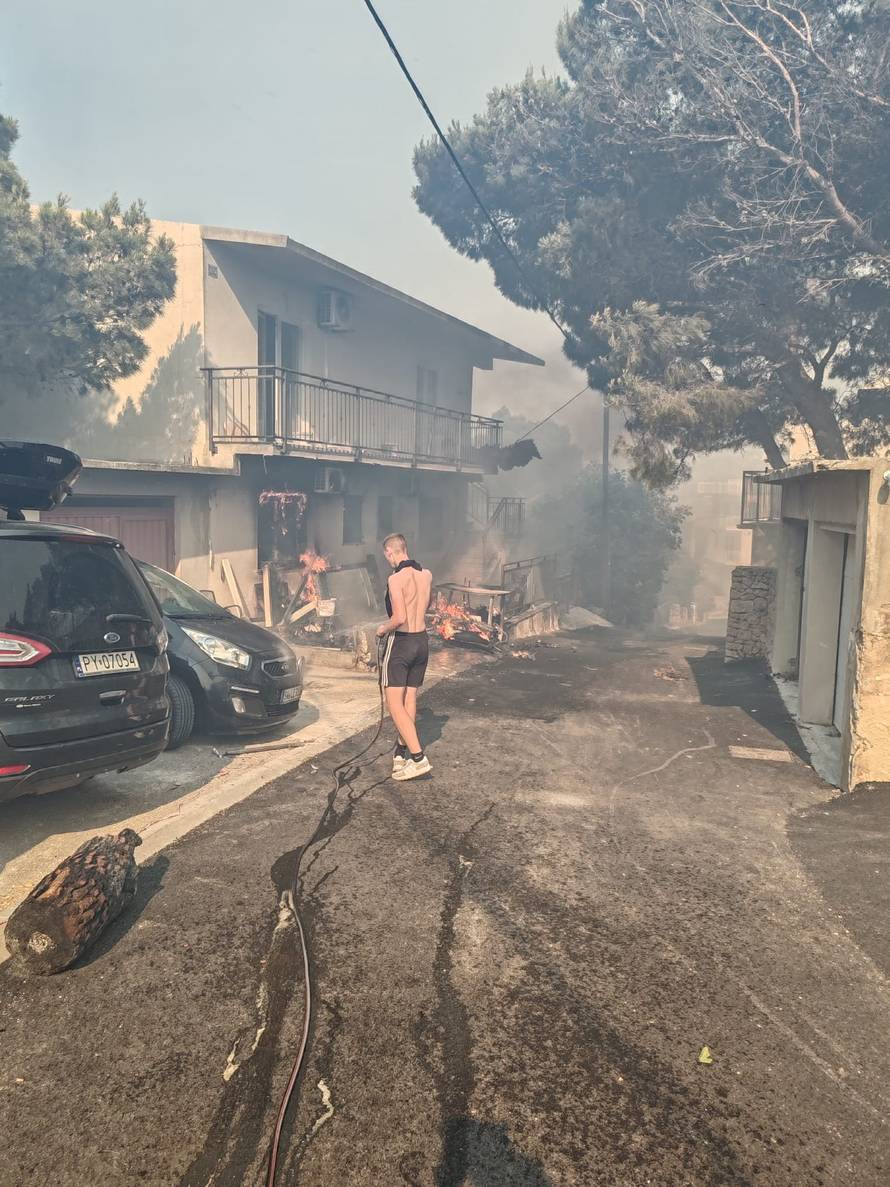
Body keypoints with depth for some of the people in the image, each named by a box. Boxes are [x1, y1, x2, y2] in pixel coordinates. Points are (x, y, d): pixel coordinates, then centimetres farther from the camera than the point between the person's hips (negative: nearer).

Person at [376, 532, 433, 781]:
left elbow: (400, 618, -24)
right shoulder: (426, 575, 5)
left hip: (400, 642, -7)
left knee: (395, 704, -4)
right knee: (410, 700, 15)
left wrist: (383, 628, -6)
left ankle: (418, 757, -12)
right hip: (422, 641, 7)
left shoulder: (396, 579, -17)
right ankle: (400, 752, 26)